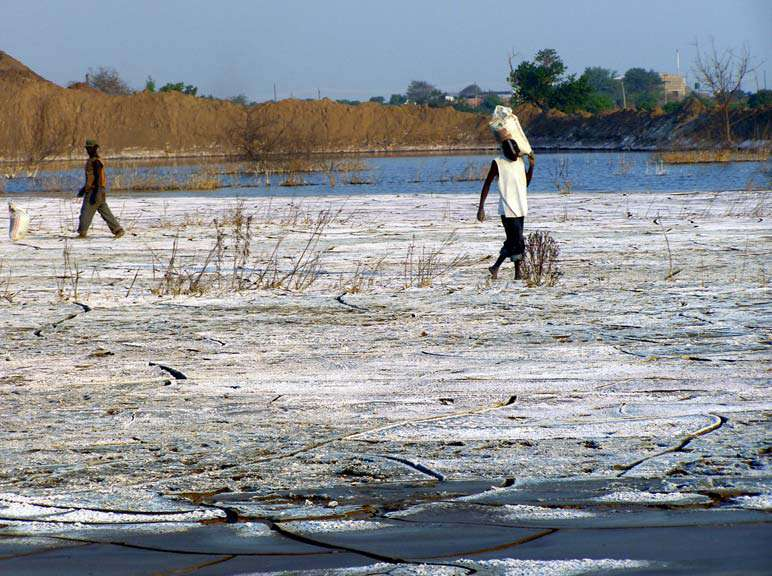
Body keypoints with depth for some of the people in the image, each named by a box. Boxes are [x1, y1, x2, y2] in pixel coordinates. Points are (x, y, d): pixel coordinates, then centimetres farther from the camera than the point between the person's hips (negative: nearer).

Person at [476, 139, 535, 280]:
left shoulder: (521, 161, 8)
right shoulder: (498, 164, -9)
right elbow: (487, 185, -4)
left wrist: (531, 166, 5)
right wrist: (481, 208, -7)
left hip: (520, 209, 6)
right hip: (507, 210, -6)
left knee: (512, 242, 11)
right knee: (518, 242, -12)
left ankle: (495, 267, 24)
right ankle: (518, 272, -5)